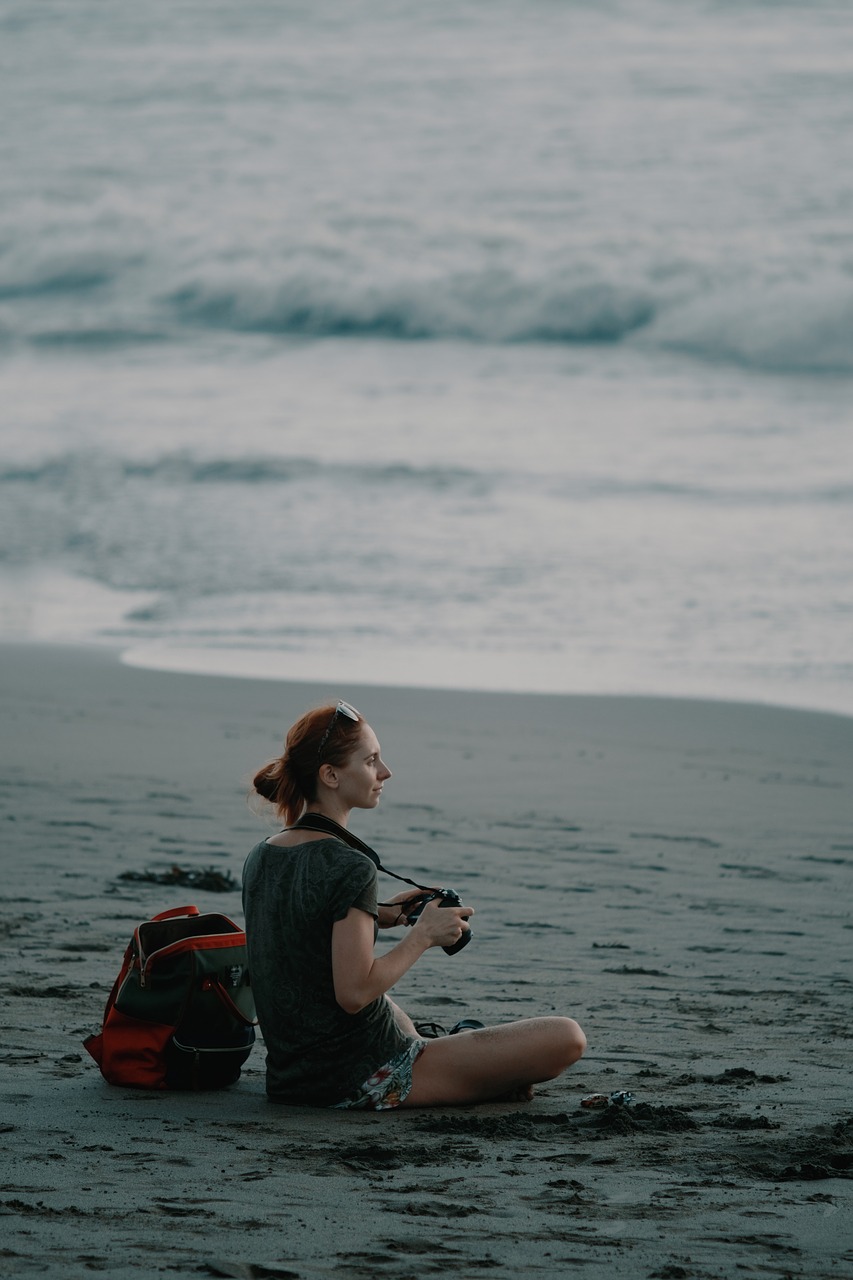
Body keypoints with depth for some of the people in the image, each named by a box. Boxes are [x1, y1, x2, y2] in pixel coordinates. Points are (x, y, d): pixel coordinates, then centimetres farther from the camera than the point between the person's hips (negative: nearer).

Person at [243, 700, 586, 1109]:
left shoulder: (260, 858, 6)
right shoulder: (348, 868, -19)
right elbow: (354, 993, -23)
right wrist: (423, 935, -11)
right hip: (363, 1081, -9)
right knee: (566, 1038, -13)